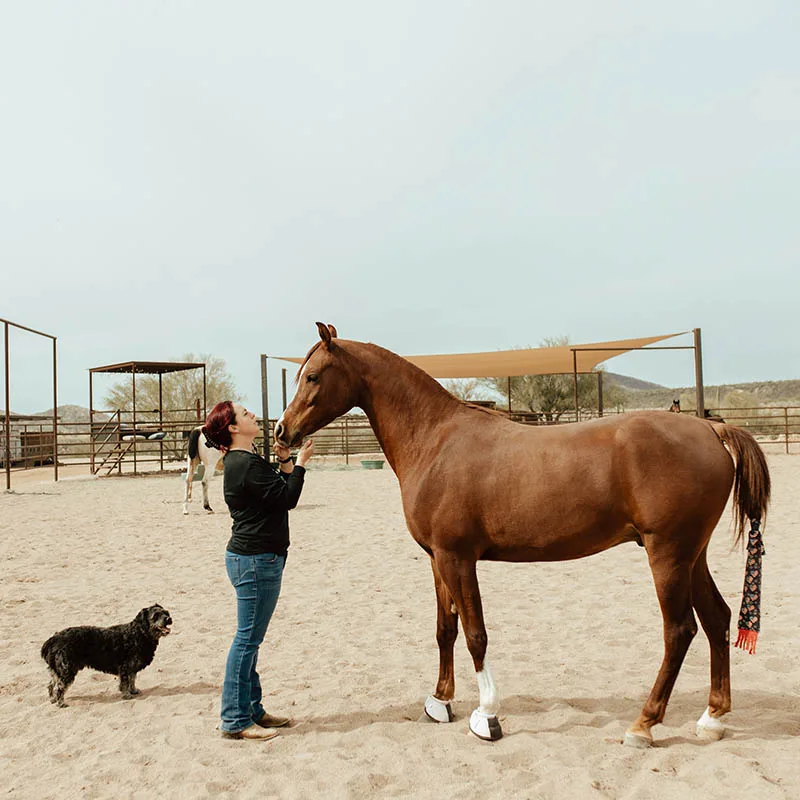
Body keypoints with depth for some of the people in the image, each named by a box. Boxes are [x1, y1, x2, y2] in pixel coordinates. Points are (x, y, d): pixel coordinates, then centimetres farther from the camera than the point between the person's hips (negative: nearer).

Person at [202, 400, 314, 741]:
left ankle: (251, 710, 29)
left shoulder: (244, 460, 14)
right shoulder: (246, 464, -19)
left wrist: (285, 460, 6)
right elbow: (288, 498, -17)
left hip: (253, 559, 11)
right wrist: (299, 462, -7)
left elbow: (282, 491, 17)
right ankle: (235, 720, 10)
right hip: (256, 560, -11)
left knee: (250, 638, 17)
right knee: (248, 639, -1)